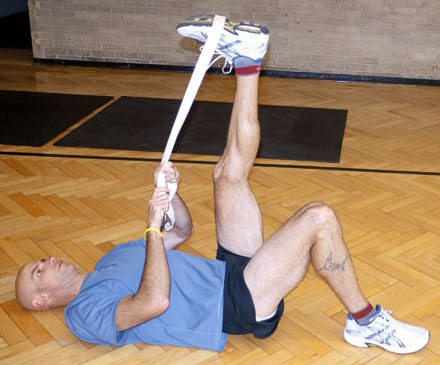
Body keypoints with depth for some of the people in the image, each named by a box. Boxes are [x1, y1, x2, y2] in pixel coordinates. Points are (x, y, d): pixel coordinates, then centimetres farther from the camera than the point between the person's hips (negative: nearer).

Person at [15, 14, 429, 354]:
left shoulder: (114, 257, 19)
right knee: (318, 217, -25)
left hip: (231, 270, 8)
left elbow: (182, 231, 23)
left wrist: (168, 191, 3)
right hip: (237, 304, -8)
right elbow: (155, 301, -27)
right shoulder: (84, 315, -8)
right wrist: (154, 226, -22)